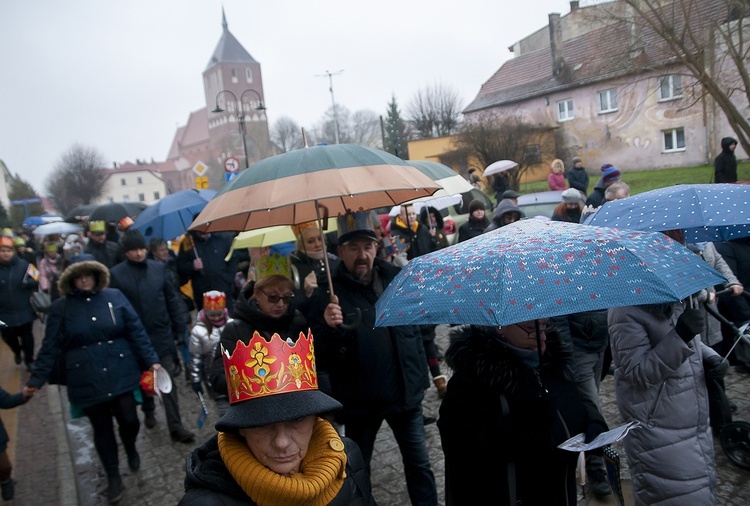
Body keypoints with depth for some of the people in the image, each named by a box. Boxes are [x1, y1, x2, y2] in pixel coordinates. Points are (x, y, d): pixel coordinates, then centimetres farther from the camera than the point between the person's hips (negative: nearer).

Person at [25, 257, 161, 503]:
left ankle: (131, 449, 38)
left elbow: (136, 332, -1)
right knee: (102, 429, 11)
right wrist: (36, 379, -4)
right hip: (87, 381, 0)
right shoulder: (60, 307, -1)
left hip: (121, 374, 0)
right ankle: (113, 476, 31)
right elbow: (50, 347, 1)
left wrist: (151, 360, -4)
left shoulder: (114, 297, -1)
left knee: (129, 420, 2)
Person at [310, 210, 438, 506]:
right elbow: (320, 361, -15)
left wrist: (422, 376, 11)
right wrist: (328, 327, -33)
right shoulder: (330, 293, -12)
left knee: (419, 464, 15)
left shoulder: (396, 279, -1)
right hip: (359, 401, -2)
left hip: (405, 392, 3)